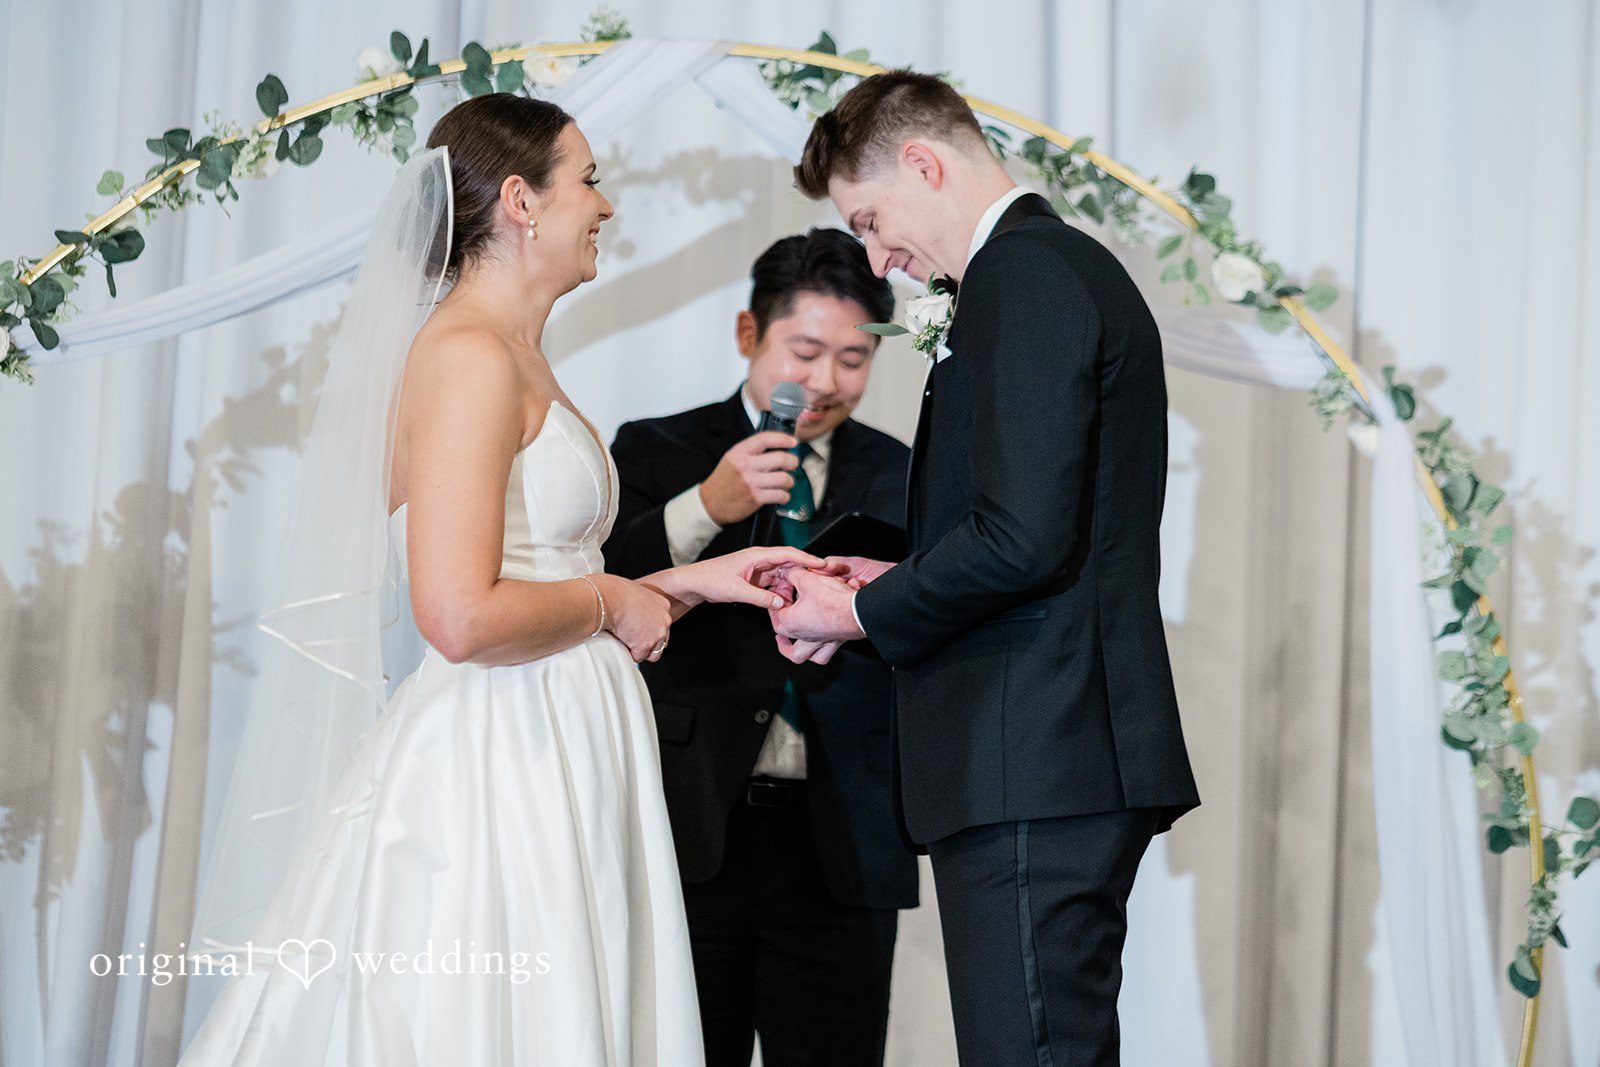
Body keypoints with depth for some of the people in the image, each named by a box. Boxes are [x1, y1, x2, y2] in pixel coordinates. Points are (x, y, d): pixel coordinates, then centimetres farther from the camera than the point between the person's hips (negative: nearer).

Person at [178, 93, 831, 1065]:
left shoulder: (522, 361, 17)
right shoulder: (471, 356, -13)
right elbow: (463, 617, -22)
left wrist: (697, 582, 14)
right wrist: (609, 602, -8)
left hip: (558, 767, 10)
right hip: (500, 770, -10)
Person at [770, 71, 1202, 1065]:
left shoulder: (1024, 275, -11)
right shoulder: (1075, 266, 21)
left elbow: (1023, 538, -21)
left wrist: (862, 612, -7)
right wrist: (898, 586, 16)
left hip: (1033, 766, -11)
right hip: (1068, 759, 11)